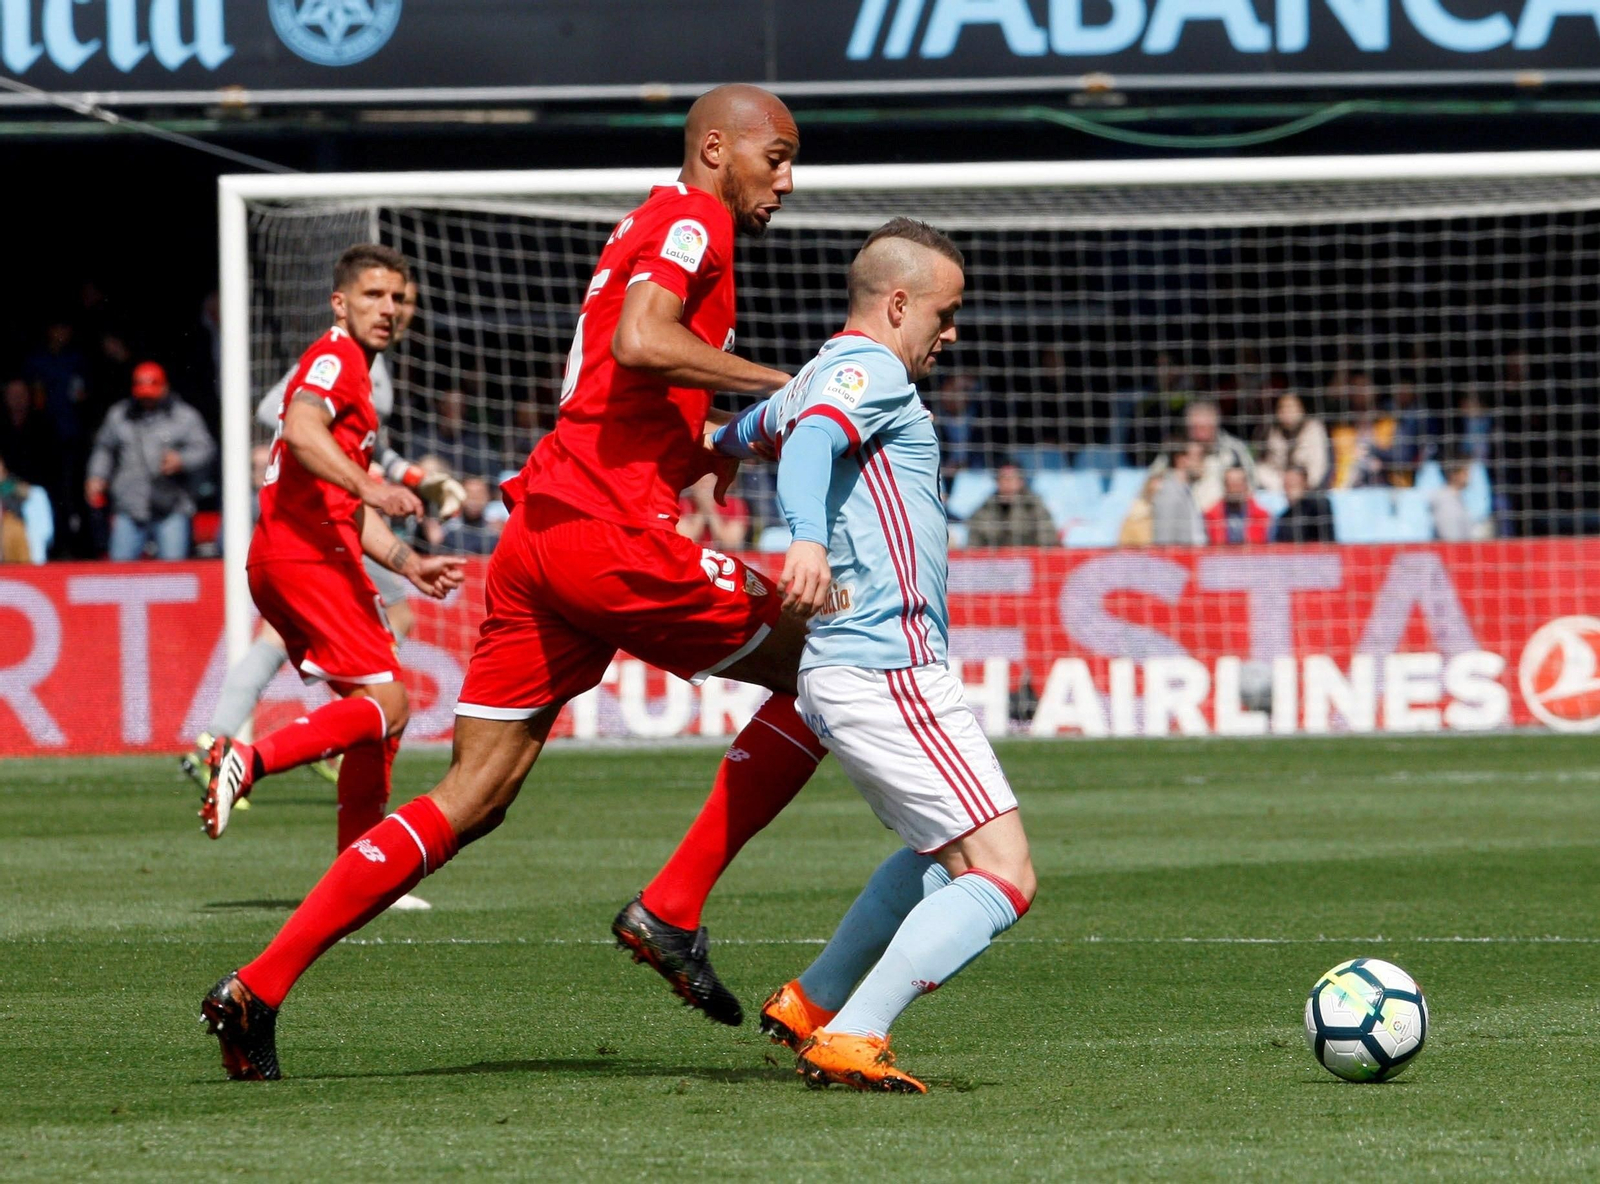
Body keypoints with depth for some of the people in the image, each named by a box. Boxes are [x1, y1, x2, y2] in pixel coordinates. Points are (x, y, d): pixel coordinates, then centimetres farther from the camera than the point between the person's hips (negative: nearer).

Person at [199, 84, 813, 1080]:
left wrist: (733, 447, 19)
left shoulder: (655, 230, 28)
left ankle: (259, 989, -1)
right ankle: (671, 912, -2)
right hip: (609, 533, -9)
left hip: (540, 530, 9)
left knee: (472, 800, 6)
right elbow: (638, 343, -22)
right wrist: (778, 386, -15)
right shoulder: (692, 221, -2)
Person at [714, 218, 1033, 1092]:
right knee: (1003, 878, -13)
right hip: (887, 672, -11)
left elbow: (756, 425, 43)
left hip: (841, 674, 11)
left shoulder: (818, 379, 20)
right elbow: (810, 441, -29)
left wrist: (718, 443, 68)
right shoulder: (870, 372, -8)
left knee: (943, 853, 29)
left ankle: (808, 1005, 31)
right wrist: (809, 538, -49)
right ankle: (849, 1043, -21)